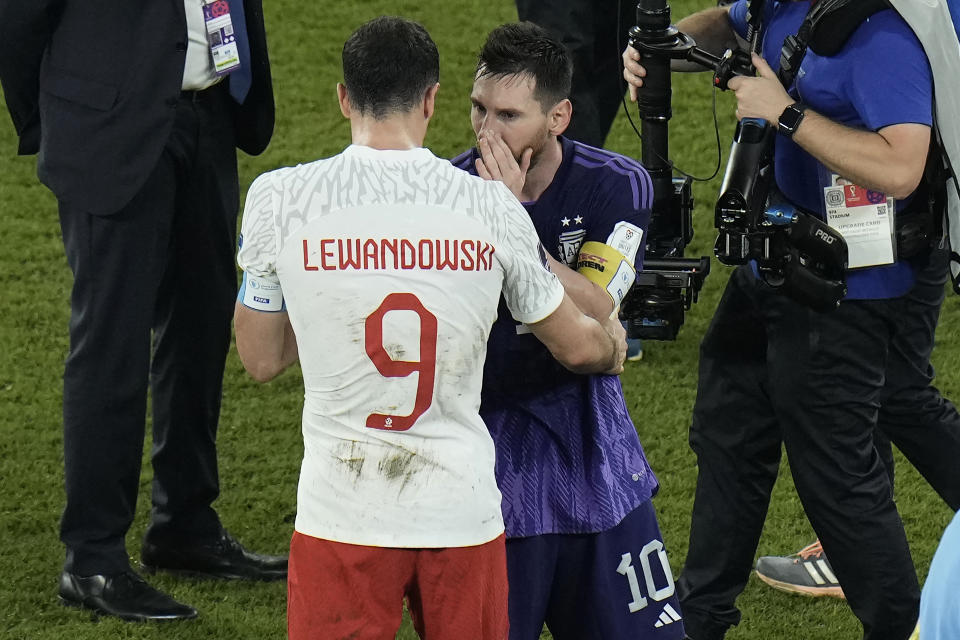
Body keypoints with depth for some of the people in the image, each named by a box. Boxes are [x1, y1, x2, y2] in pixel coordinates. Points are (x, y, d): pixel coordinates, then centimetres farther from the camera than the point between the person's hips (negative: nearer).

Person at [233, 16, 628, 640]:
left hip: (342, 512, -1)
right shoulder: (492, 205, -3)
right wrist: (614, 341, 35)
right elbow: (578, 347, 11)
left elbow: (261, 359, 7)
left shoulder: (279, 198, -6)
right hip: (463, 508, 1)